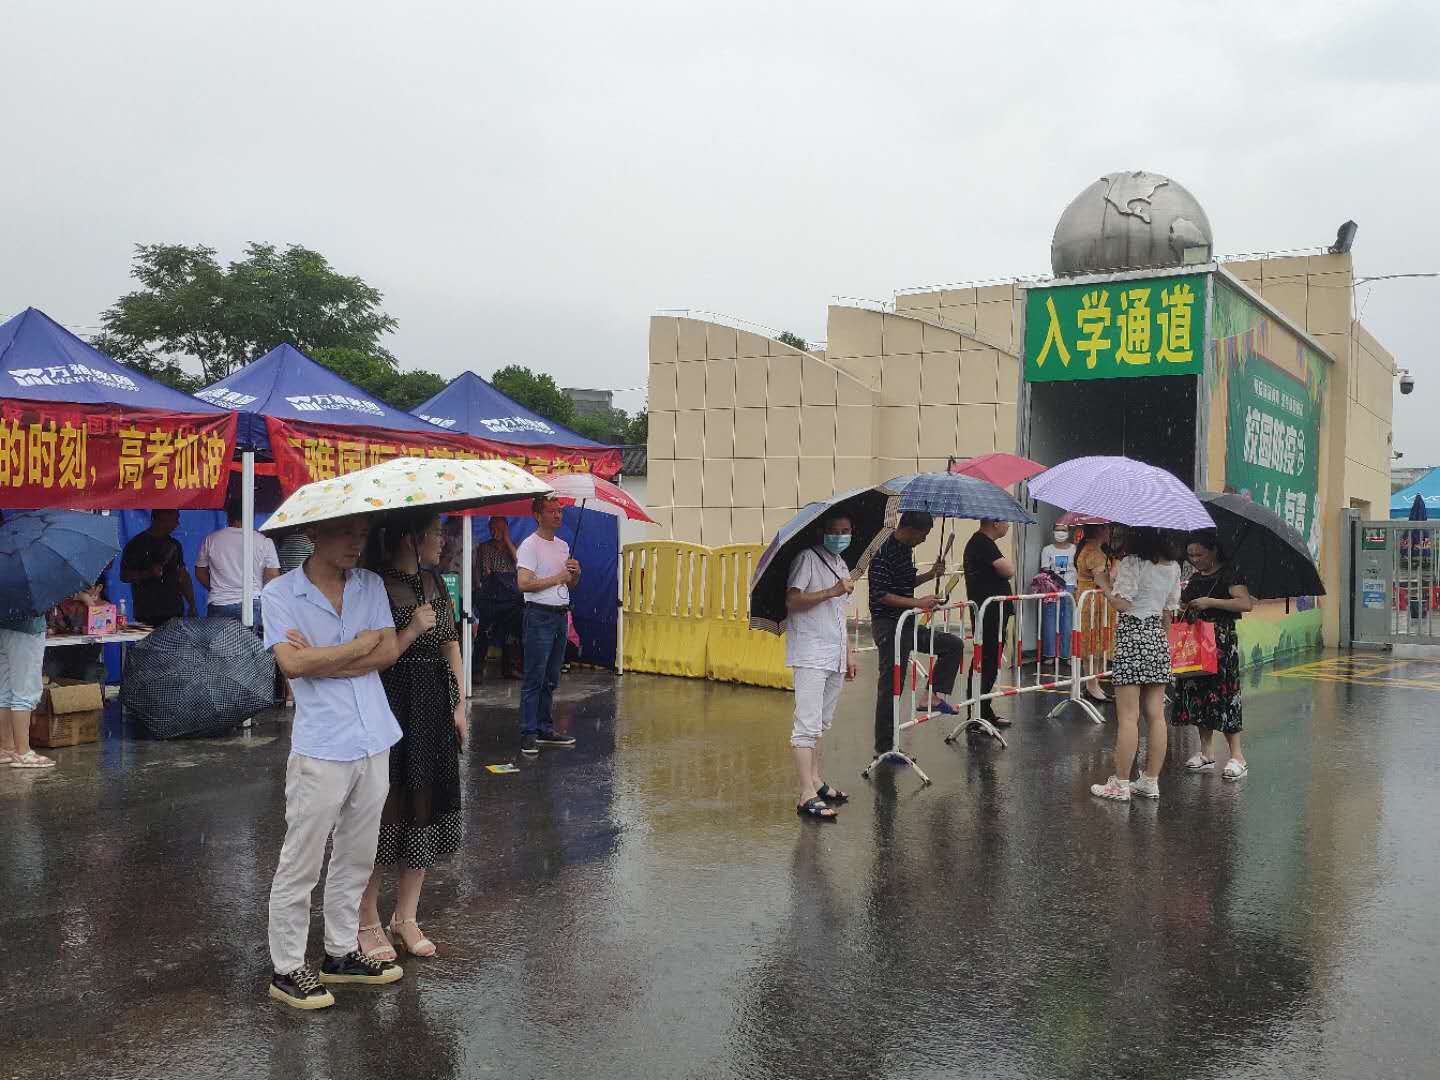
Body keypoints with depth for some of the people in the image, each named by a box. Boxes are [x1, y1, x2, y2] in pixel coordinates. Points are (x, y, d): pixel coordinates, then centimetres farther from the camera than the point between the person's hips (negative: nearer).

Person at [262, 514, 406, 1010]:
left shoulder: (371, 585, 7)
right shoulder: (280, 593, -5)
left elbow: (390, 650, -4)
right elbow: (292, 663, -18)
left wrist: (322, 662, -13)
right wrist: (360, 644, -10)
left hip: (374, 744, 5)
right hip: (321, 749, -5)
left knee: (356, 858, 15)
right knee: (300, 865, 3)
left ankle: (341, 953, 29)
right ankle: (287, 969, 16)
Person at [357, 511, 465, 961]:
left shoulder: (434, 582, 9)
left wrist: (459, 706, 10)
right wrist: (414, 628, -21)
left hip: (435, 709, 7)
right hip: (392, 709, -7)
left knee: (426, 811, 12)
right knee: (385, 814, 1)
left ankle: (406, 917, 26)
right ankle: (367, 920, 20)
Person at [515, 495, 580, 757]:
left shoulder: (563, 546, 16)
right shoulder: (530, 545, -9)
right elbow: (524, 583, -20)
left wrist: (576, 573, 1)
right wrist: (556, 578, -14)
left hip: (561, 615, 8)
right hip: (539, 616, -8)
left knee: (551, 679, 13)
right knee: (534, 679, -6)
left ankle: (545, 729, 20)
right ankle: (528, 734, -2)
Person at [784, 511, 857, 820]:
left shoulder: (841, 564, 19)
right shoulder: (807, 558, -6)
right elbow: (792, 600, -18)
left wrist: (848, 654, 22)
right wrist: (831, 592, -23)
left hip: (834, 656, 8)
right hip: (810, 655, -8)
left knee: (822, 722, 14)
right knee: (808, 723, -11)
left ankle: (817, 782, 22)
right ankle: (807, 795, -13)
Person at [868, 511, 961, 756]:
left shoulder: (906, 550, 10)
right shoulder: (884, 554, -18)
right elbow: (881, 595, -23)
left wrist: (931, 574, 8)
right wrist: (917, 603, -26)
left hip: (907, 625, 9)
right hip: (888, 626, -9)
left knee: (953, 645, 14)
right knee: (890, 686, -3)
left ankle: (933, 695, 12)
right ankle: (884, 748, 5)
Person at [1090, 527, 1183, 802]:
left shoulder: (1132, 563, -12)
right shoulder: (1173, 566, 9)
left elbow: (1121, 603, -18)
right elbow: (1170, 608, 14)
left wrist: (1104, 584, -2)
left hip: (1132, 637, -7)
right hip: (1158, 637, 7)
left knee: (1128, 717, -3)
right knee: (1156, 715, 8)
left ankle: (1120, 784, 2)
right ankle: (1151, 781, 15)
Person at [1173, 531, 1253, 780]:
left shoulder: (1228, 575, -7)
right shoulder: (1195, 578, 16)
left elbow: (1246, 603, -20)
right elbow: (1185, 606, 29)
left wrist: (1210, 602, -22)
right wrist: (1180, 606, 6)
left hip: (1221, 640, -8)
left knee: (1223, 694, -9)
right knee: (1198, 694, 7)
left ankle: (1237, 756, -4)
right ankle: (1205, 753, 15)